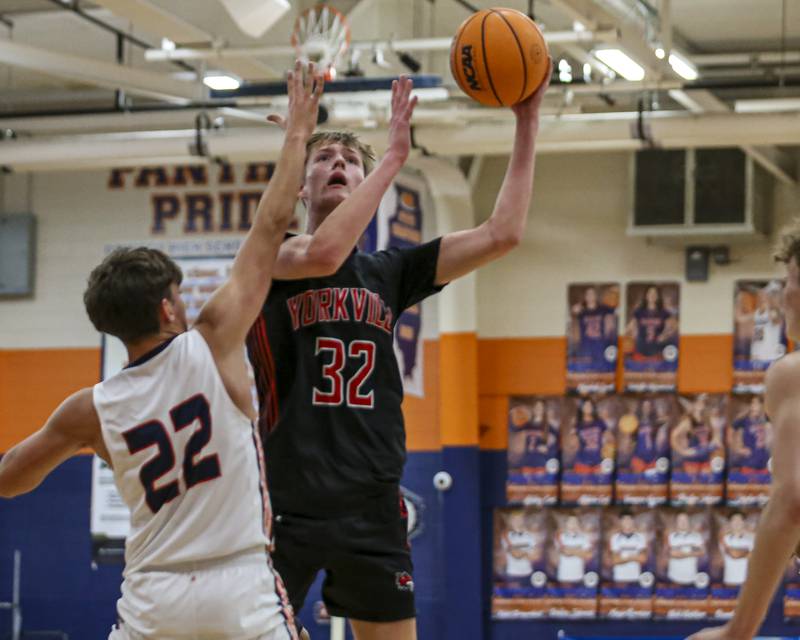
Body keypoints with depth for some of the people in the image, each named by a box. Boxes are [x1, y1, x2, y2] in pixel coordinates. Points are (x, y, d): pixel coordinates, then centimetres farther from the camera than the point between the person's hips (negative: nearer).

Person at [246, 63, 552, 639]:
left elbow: (502, 234, 7)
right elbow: (322, 255, -23)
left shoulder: (390, 273, 13)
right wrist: (395, 155, -19)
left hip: (371, 505, 4)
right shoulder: (270, 259, 1)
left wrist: (527, 122, 3)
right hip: (287, 502, -4)